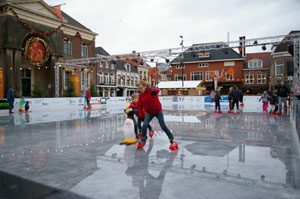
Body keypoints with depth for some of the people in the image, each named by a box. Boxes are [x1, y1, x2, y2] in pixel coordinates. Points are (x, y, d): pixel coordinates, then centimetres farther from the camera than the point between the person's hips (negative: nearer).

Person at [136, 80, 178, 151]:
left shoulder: (151, 90, -21)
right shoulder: (141, 95, -5)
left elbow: (157, 90, -45)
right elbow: (140, 105, 2)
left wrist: (155, 91, -68)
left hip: (158, 111, -4)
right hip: (149, 112, 4)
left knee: (163, 126, -5)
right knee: (144, 125, -12)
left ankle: (172, 140, 8)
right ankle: (143, 140, 9)